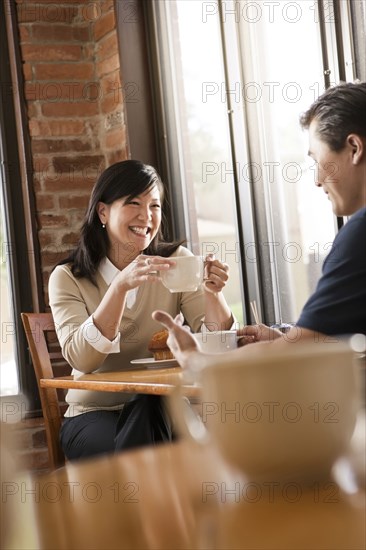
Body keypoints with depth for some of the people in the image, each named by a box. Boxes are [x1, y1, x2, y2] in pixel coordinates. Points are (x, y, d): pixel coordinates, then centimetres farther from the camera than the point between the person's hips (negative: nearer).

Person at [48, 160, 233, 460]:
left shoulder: (176, 259, 1)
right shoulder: (68, 278, -5)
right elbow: (81, 359, -22)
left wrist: (213, 293, -28)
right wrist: (121, 285, -34)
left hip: (159, 409, 2)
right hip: (95, 412, -2)